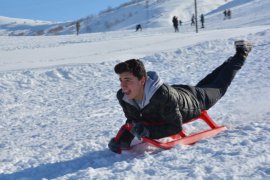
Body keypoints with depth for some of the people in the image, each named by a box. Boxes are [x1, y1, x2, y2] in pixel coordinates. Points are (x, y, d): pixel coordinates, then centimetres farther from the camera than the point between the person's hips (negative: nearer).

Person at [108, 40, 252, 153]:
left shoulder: (163, 95, -50)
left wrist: (148, 131, -51)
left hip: (194, 100, -5)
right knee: (202, 85, 34)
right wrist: (123, 138, -34)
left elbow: (176, 126, -39)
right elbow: (133, 121, -15)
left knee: (218, 87, 24)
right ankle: (230, 62, 58)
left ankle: (240, 55, 46)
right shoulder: (122, 96, -32)